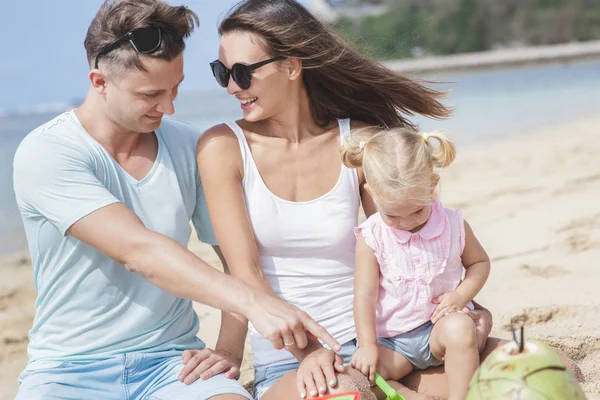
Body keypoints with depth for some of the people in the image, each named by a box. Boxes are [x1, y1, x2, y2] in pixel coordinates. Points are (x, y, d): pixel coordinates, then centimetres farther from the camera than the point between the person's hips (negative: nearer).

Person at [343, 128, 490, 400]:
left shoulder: (453, 226, -5)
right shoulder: (371, 237, -8)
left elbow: (479, 262, 10)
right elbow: (365, 294, -8)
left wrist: (462, 295, -9)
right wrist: (367, 345, -15)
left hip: (439, 325, 0)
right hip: (392, 340, 0)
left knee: (460, 328, -33)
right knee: (365, 371, -24)